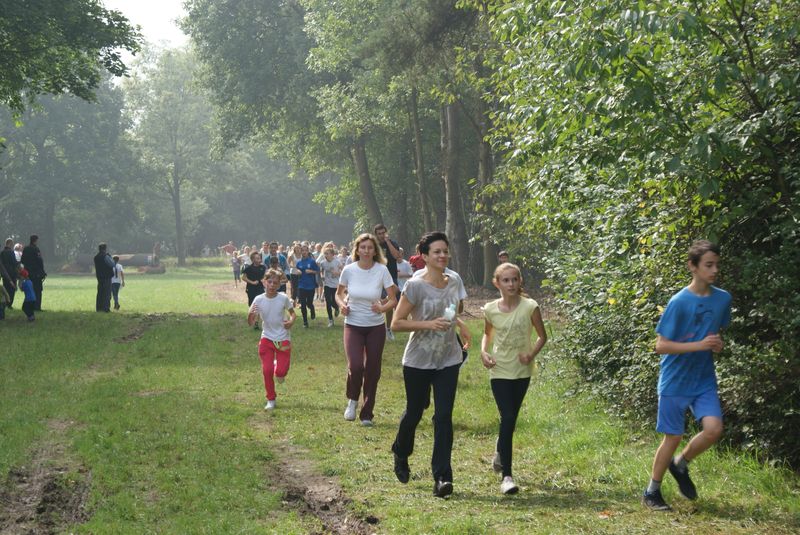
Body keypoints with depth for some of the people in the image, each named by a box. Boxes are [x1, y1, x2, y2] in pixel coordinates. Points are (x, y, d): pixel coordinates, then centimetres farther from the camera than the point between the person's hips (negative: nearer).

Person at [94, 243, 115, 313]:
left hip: (99, 276, 7)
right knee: (107, 292, -3)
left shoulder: (96, 257, 8)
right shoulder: (106, 256, -15)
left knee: (100, 293, 12)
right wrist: (110, 256, 1)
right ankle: (105, 307, -7)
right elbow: (112, 264, -10)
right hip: (107, 276, -7)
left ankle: (99, 308, 14)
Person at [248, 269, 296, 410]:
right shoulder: (259, 300, -9)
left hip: (283, 339, 0)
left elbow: (292, 313, 8)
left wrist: (291, 321, -14)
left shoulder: (283, 298, -8)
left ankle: (278, 366, 34)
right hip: (267, 339, 0)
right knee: (267, 370, -8)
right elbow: (251, 323, -8)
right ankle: (270, 400, 12)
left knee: (281, 372, -6)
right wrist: (250, 314, -30)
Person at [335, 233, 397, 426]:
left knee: (372, 370, 5)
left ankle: (367, 414, 22)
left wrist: (383, 308, -27)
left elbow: (393, 299, -7)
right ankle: (353, 400, 11)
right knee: (356, 366, -19)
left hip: (376, 327, 1)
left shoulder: (382, 270, -10)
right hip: (353, 325, -1)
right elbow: (339, 294, 8)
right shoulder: (349, 270, -7)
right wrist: (342, 305, -12)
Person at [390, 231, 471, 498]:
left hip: (448, 361, 3)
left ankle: (442, 476, -6)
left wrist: (460, 325, 5)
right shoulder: (415, 286, -14)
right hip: (418, 361, -3)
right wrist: (428, 324, -25)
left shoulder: (455, 283, 3)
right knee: (414, 413, 13)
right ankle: (401, 456, 42)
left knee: (444, 417, -6)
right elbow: (396, 323, -15)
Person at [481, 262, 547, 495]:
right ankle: (506, 475, -9)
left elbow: (542, 336, 1)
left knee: (511, 418, 15)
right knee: (508, 419, -11)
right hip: (500, 370, -1)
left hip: (522, 371, 1)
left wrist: (532, 354, -16)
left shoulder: (530, 307, -10)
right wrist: (483, 352, -5)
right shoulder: (490, 309, -5)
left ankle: (500, 451, 47)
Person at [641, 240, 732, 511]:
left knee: (714, 429, -13)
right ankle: (652, 492, 19)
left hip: (705, 380, 4)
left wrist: (718, 345, -4)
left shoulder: (723, 299, 1)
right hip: (675, 382, -4)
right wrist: (700, 345, -24)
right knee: (673, 437, 1)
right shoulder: (679, 302, -15)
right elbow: (661, 346, -14)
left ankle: (680, 464, 15)